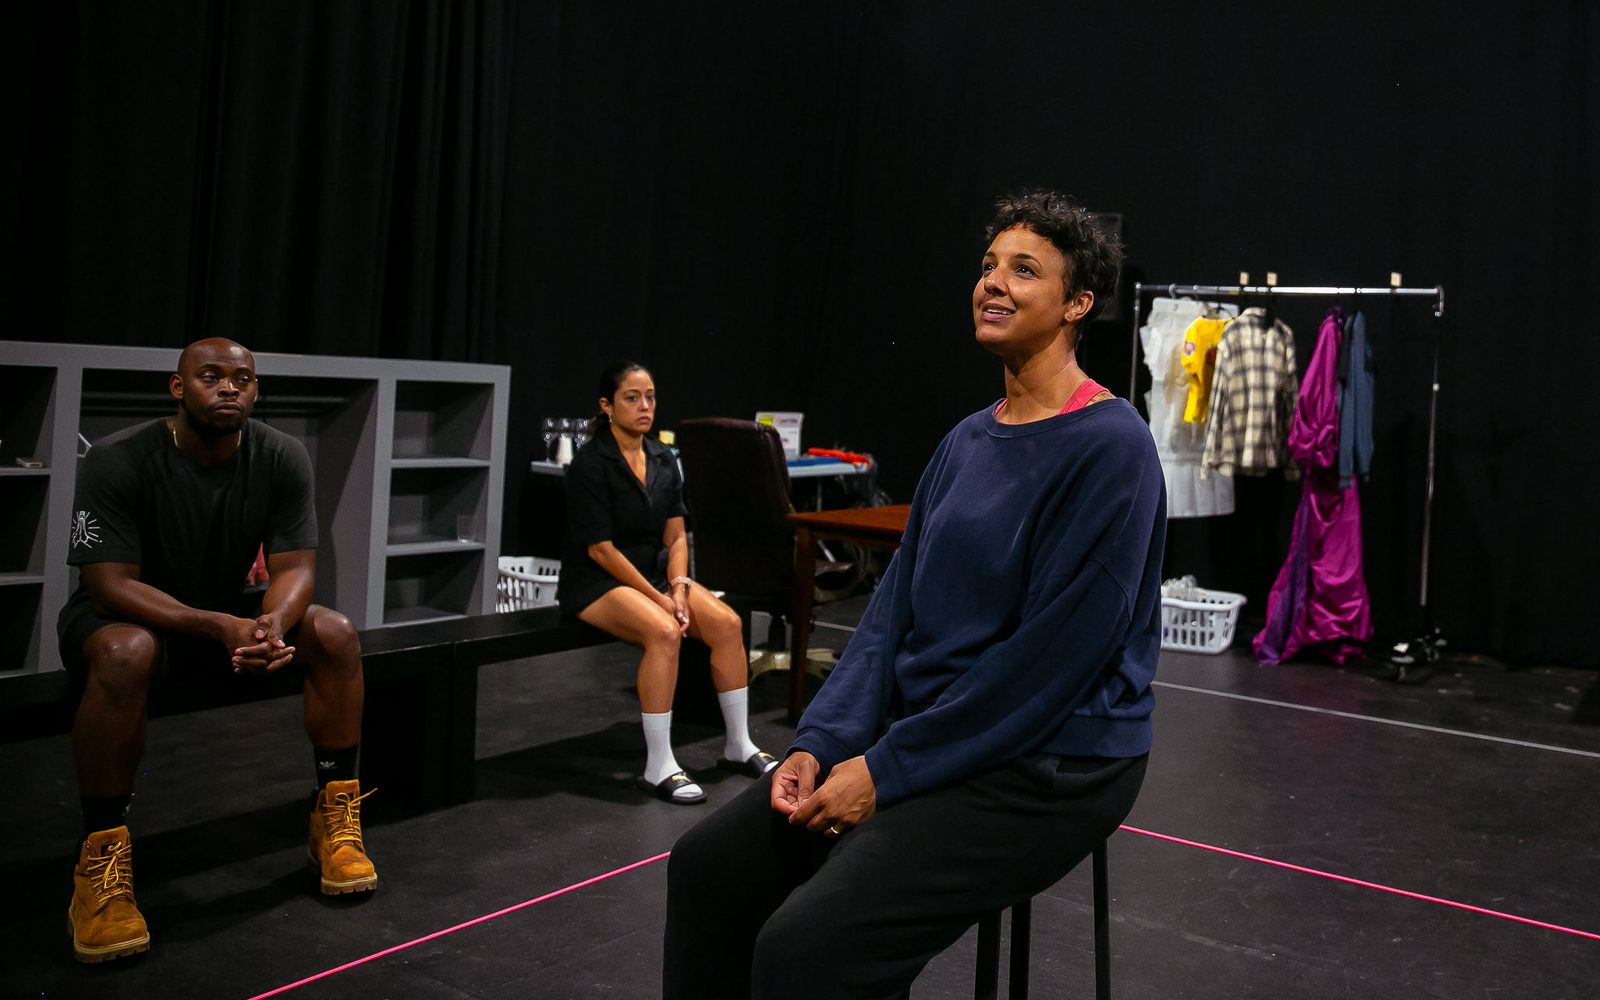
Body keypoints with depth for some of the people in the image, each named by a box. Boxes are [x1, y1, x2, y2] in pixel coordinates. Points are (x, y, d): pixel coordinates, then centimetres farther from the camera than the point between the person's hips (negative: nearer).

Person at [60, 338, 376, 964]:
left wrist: (273, 622, -37)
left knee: (335, 634, -19)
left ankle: (335, 821, -9)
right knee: (126, 653, -38)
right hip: (129, 614, -4)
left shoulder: (282, 459, -11)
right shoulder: (119, 462, -22)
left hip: (231, 612, 4)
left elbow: (295, 567, -12)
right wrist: (216, 627, -41)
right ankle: (102, 859, -26)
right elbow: (110, 582, -26)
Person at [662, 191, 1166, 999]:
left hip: (1045, 771, -8)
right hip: (924, 734, 8)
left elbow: (1054, 654, -21)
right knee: (710, 867, 1)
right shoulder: (967, 440, 10)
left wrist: (888, 771, -17)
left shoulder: (1110, 448, -16)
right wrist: (821, 740, -4)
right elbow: (894, 608, 9)